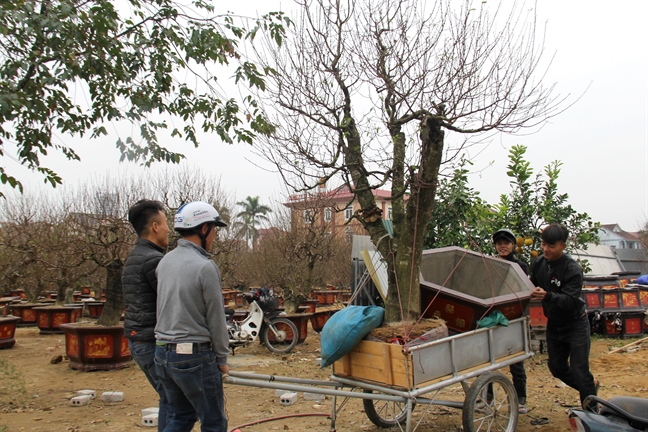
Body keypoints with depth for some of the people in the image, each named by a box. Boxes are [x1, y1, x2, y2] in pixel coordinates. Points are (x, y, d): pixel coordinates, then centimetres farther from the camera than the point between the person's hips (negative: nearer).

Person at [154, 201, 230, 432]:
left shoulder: (165, 261, 6)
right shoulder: (205, 266, -17)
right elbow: (215, 318, -11)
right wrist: (222, 358, 0)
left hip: (163, 354, 8)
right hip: (194, 356, -7)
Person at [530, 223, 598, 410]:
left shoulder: (573, 269, -25)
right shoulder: (539, 263, -7)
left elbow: (570, 300, -35)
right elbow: (532, 287, 7)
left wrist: (547, 296, -50)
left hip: (575, 324, -6)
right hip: (553, 324, 6)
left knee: (579, 370, -6)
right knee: (557, 368, 13)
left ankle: (592, 411, 13)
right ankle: (590, 386, 39)